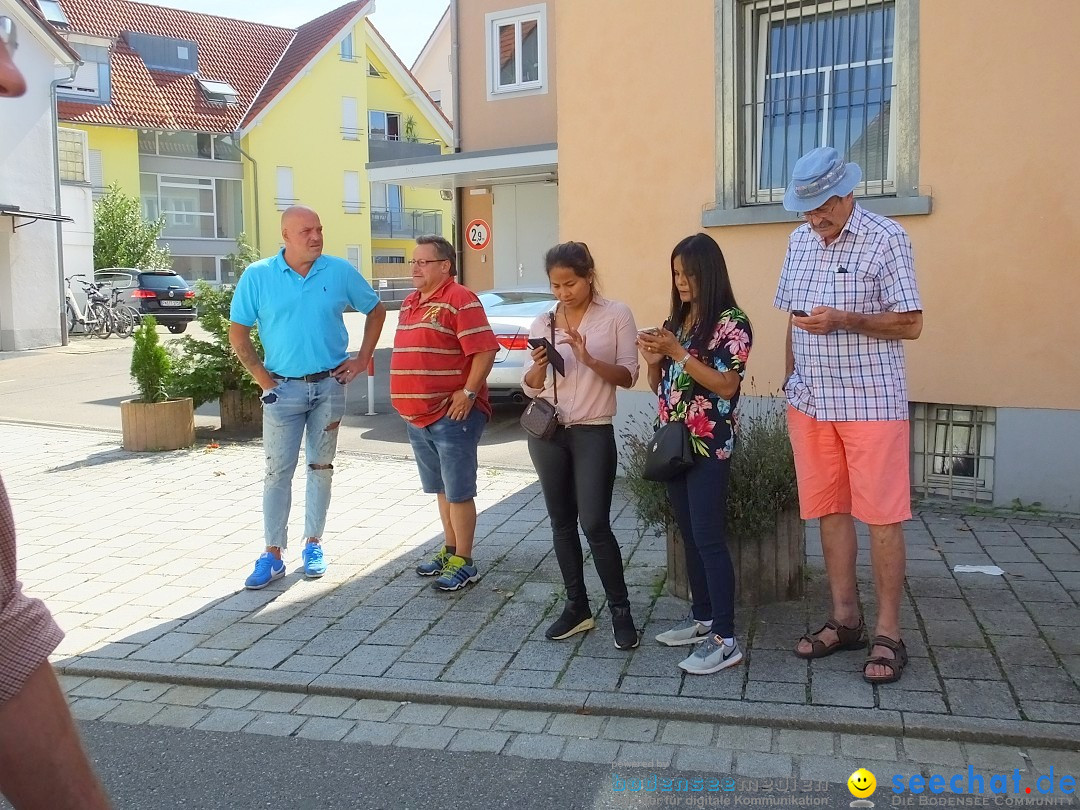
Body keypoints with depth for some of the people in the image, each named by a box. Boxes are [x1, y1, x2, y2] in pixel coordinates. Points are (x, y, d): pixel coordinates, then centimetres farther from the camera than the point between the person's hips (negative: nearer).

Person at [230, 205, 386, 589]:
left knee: (321, 467, 11)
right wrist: (262, 378, -6)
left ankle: (313, 545, 22)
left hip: (330, 385, 1)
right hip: (283, 388, -1)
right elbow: (238, 334, 0)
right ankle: (273, 555, 6)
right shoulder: (257, 276, -6)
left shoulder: (340, 271, -3)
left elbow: (375, 312, 9)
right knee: (277, 472, 0)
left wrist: (362, 359, 2)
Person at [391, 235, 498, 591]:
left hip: (452, 414, -9)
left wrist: (468, 393, -20)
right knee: (441, 489, 18)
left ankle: (464, 562, 7)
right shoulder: (410, 303, 16)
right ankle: (449, 550, 29)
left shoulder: (460, 300, -12)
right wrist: (407, 400, 17)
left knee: (458, 491, -1)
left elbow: (485, 350, -18)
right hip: (418, 415, 9)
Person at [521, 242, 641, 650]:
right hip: (547, 432, 4)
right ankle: (577, 606, 22)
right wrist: (539, 367, -14)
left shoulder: (616, 314, -4)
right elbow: (529, 388, 8)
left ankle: (620, 610, 9)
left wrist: (589, 359, -22)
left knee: (594, 524, -7)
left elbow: (628, 376, -6)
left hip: (593, 433, -4)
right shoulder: (542, 322, 6)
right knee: (561, 522, 9)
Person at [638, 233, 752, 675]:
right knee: (689, 535, 13)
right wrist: (654, 360, -5)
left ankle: (725, 639, -3)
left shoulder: (731, 322, -10)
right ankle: (702, 618, 25)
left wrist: (678, 353, -19)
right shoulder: (675, 321, 12)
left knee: (709, 537, -8)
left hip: (710, 445, -7)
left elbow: (727, 386, -17)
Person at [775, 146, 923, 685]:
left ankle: (888, 634, 9)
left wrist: (842, 321, -21)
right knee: (829, 511, 10)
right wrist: (792, 382, 12)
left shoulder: (885, 239, -8)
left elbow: (911, 324, -9)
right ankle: (845, 619, 22)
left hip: (870, 402, -5)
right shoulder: (800, 241, 10)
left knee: (881, 515, 0)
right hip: (811, 404, 6)